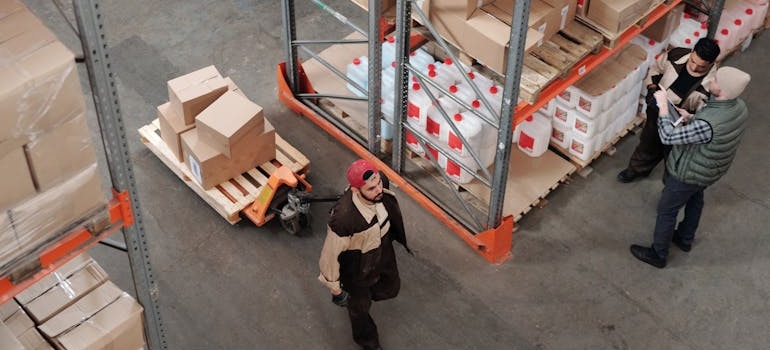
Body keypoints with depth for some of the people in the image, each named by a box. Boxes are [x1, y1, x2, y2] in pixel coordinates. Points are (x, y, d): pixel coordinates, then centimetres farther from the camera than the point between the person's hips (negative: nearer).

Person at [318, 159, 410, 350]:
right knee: (360, 305, 23)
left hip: (383, 253, 6)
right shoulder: (343, 218, -46)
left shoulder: (381, 191, -26)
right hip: (358, 268, -6)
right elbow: (332, 252, -28)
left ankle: (353, 296, 60)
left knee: (391, 287, 30)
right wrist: (333, 285, -12)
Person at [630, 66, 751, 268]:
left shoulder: (708, 124, -45)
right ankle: (685, 239, 57)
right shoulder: (739, 107, -17)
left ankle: (658, 255, 36)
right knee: (695, 200, 33)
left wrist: (663, 106, -28)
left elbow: (668, 137, -38)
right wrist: (692, 119, -7)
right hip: (712, 170, 8)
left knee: (666, 211, 16)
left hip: (689, 174, -8)